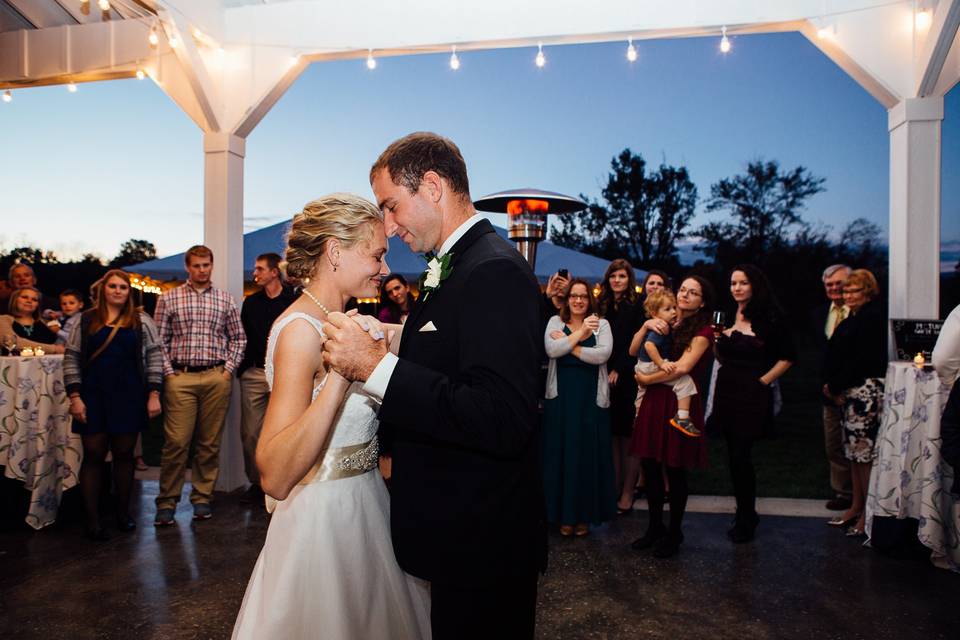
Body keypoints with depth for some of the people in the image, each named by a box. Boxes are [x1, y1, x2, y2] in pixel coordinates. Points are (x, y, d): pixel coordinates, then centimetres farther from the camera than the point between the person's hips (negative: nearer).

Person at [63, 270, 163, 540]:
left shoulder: (141, 321, 5)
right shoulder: (86, 321, 6)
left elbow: (154, 357, 3)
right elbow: (71, 359, 5)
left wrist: (154, 395, -4)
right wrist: (75, 396, -4)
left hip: (130, 397, 0)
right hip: (94, 396, 0)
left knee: (124, 454, 8)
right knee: (93, 455, 3)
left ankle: (123, 513, 22)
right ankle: (92, 520, 12)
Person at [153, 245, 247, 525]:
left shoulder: (225, 300, 9)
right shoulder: (169, 299, 7)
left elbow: (238, 338, 13)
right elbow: (159, 339, 6)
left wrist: (228, 369, 3)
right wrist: (168, 373, -2)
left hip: (216, 378, 1)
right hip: (180, 377, -1)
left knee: (209, 442, 6)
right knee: (176, 442, -4)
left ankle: (202, 498, 17)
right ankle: (167, 502, 9)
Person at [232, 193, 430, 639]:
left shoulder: (334, 322, 5)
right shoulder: (301, 328, -21)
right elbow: (275, 477, -29)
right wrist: (339, 372, -35)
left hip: (362, 509, 9)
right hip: (323, 518, -9)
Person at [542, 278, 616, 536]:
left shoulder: (602, 324, 5)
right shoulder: (555, 321, 5)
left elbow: (603, 354, -12)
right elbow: (551, 350, -13)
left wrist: (569, 346, -12)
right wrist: (580, 333, -17)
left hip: (591, 397, 0)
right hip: (561, 396, 0)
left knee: (588, 453, 5)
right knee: (562, 452, 5)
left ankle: (585, 514, 19)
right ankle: (564, 514, 18)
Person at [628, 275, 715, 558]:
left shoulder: (703, 330, -3)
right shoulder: (664, 324, 14)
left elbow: (682, 367, -15)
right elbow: (633, 351, 8)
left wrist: (645, 379, -6)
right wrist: (646, 326, -7)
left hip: (680, 404, -5)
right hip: (654, 401, 5)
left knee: (675, 470, 4)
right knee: (649, 465, 7)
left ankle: (674, 532, 21)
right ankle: (655, 526, 25)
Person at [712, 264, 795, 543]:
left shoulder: (770, 317, -7)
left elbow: (788, 356, -3)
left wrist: (763, 380, -8)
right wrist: (718, 338, -2)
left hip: (753, 395, -5)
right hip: (726, 391, 6)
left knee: (741, 456, -6)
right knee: (735, 455, 11)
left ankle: (746, 520, 11)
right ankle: (746, 514, 26)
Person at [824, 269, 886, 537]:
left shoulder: (872, 318, -11)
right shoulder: (854, 318, 17)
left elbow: (862, 360, -17)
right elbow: (838, 355, 17)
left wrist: (837, 387, -11)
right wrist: (834, 387, 4)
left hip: (866, 391, -10)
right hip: (851, 392, 10)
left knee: (864, 452, -5)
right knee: (854, 451, 13)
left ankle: (869, 513, 4)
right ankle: (856, 506, 22)